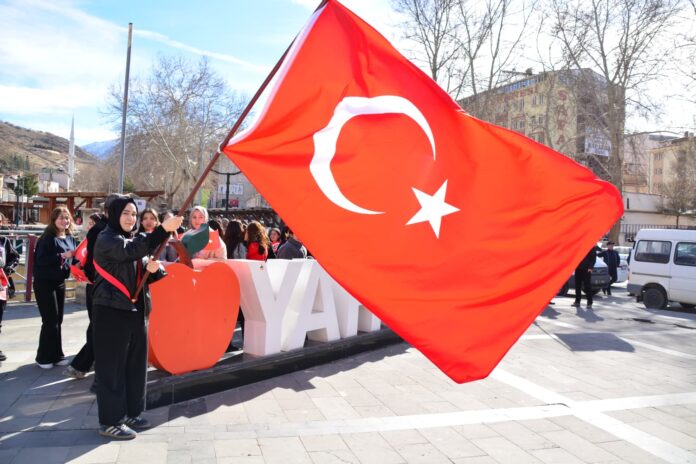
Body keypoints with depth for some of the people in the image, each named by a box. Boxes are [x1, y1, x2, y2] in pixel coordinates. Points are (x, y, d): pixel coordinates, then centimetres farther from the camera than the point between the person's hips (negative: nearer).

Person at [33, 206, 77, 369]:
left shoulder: (70, 238, 6)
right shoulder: (47, 238, -13)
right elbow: (40, 259, -21)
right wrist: (62, 255, -26)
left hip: (60, 282, 7)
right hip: (44, 283, -7)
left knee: (58, 320, 12)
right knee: (50, 320, -4)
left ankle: (56, 355, 22)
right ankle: (44, 357, 11)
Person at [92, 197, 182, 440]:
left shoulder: (132, 240, 18)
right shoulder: (106, 239, -8)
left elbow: (144, 272, 18)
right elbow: (132, 250, -29)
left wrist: (153, 269, -7)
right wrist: (163, 229, -38)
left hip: (136, 310, 8)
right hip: (111, 311, -8)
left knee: (136, 363, 11)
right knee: (112, 365, -2)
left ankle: (130, 413, 23)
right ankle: (110, 421, 7)